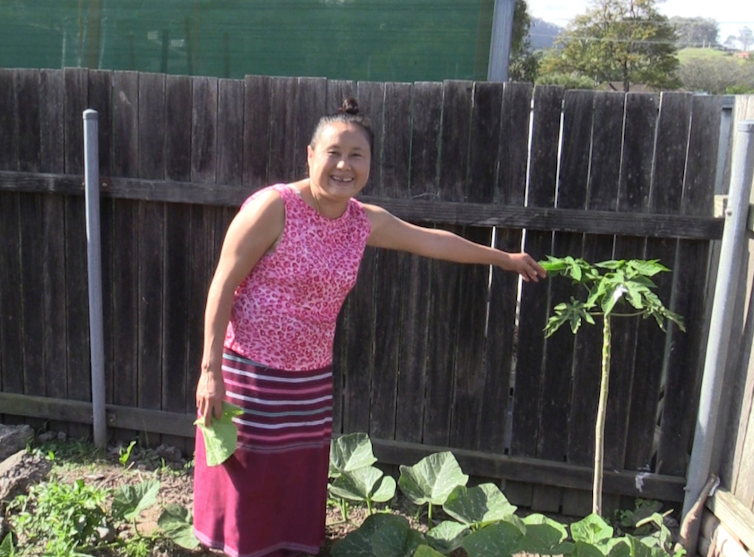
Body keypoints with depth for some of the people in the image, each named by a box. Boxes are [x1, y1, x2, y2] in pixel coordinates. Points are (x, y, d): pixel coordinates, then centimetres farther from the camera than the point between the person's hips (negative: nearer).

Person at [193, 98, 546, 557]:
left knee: (298, 492, 13)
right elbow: (223, 286, -13)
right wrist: (211, 369, -16)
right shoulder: (274, 207, -15)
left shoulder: (366, 222, 3)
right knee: (248, 489, 3)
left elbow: (433, 240, 17)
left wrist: (504, 258, 26)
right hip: (252, 370, -5)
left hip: (312, 377, 6)